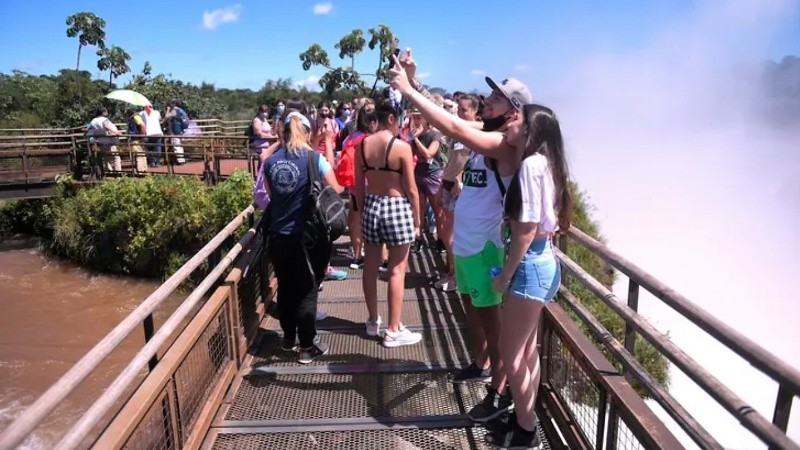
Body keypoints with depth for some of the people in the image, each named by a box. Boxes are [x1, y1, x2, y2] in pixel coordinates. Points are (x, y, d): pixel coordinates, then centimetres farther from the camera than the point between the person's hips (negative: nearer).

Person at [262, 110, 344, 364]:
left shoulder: (270, 162, 1)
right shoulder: (315, 159, -11)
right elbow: (336, 192, -3)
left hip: (278, 236, 4)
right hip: (309, 237, -4)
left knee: (285, 288, 17)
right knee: (307, 291, 6)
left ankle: (288, 338, 34)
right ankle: (307, 346, 16)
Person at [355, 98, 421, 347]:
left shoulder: (363, 145, 1)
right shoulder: (402, 147, -14)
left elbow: (359, 186, 6)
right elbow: (411, 190, -11)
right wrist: (417, 220, 0)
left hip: (371, 206, 6)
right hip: (397, 208, -5)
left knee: (370, 267, 15)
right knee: (397, 271, 4)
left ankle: (373, 321, 31)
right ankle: (393, 331, 12)